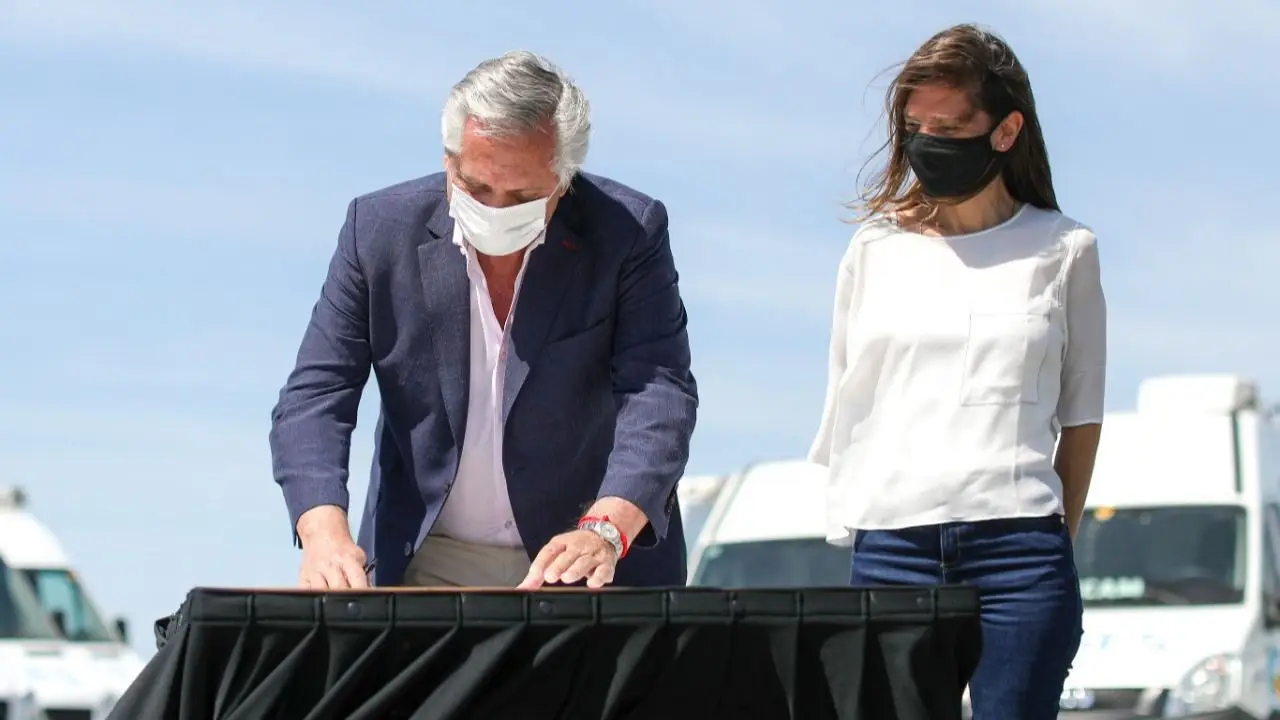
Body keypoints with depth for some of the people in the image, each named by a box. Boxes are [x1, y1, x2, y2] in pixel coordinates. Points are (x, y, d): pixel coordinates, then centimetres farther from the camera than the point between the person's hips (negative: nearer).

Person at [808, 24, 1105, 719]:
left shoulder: (1063, 250, 7)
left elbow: (1082, 414, 12)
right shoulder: (876, 248, 12)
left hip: (1019, 550, -1)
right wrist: (857, 521, 11)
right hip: (889, 547, 2)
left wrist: (1054, 540, 10)